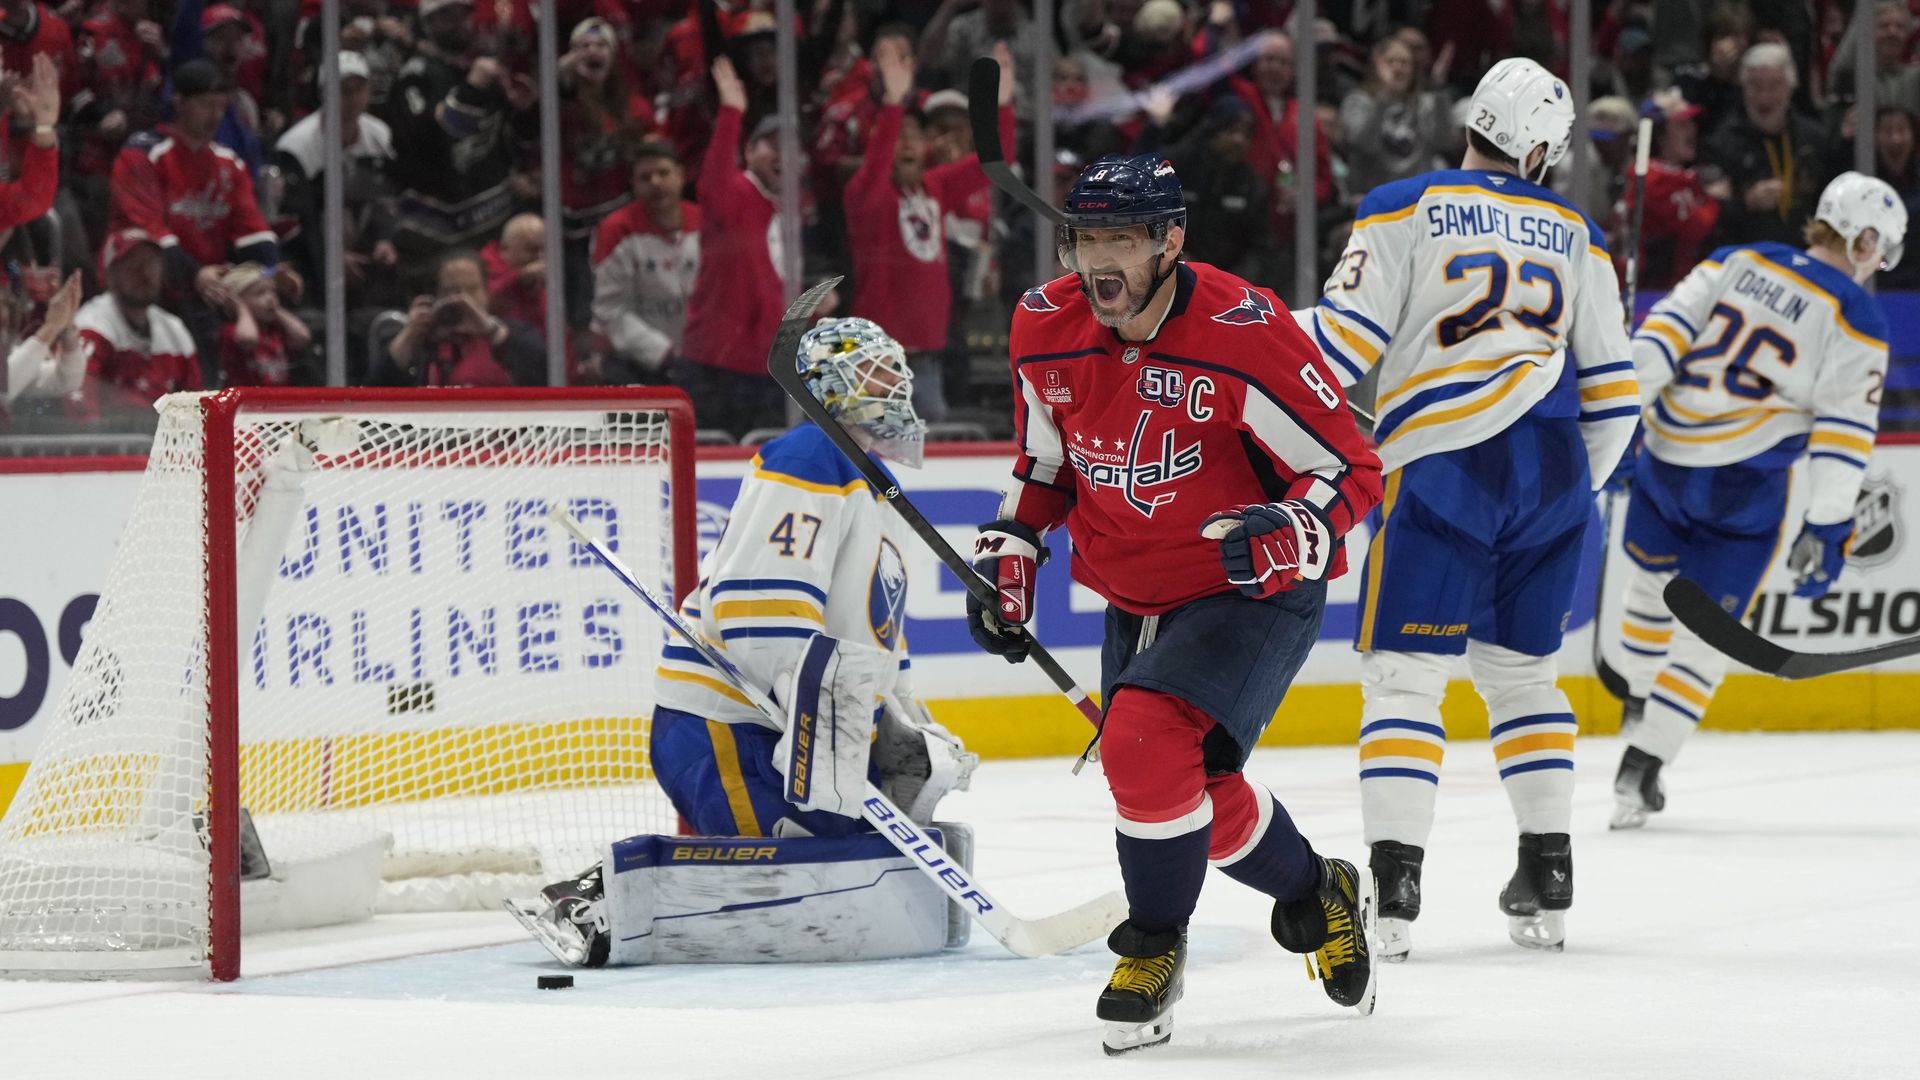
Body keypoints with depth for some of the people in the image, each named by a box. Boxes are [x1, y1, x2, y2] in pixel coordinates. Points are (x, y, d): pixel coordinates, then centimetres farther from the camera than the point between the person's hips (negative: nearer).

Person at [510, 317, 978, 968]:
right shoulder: (813, 462, -11)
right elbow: (759, 610, -23)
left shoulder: (881, 500, 23)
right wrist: (824, 699, -27)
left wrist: (905, 733, 17)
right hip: (727, 732, -11)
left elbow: (874, 654, 31)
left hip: (794, 732, 11)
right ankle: (614, 899, -19)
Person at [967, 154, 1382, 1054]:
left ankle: (1155, 946, -4)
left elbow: (1350, 470, -18)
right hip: (1136, 600, 7)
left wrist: (1287, 533, -36)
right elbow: (1044, 465, 14)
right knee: (1199, 799, 10)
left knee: (1146, 744, -26)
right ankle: (1317, 897, 39)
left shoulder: (1243, 332, -24)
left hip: (1253, 591, -7)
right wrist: (1007, 555, 3)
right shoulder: (1045, 331, -5)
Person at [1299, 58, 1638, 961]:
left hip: (1442, 469, -4)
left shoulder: (1405, 209, 2)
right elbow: (1610, 383, 16)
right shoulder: (1574, 234, 15)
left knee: (1403, 673, -2)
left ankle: (1393, 887, -14)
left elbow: (1339, 339, -6)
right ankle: (1548, 883, 15)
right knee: (1520, 670, 18)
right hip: (1552, 473, 4)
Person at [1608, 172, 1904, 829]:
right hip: (1742, 490, -4)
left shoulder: (1739, 261, 5)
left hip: (1666, 458, 4)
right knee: (1707, 628, 5)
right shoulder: (1856, 321, -6)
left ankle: (1639, 702, 45)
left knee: (1653, 579, 28)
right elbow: (1844, 431, -11)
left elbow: (1665, 330, -2)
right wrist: (1826, 530, -11)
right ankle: (1639, 772, -2)